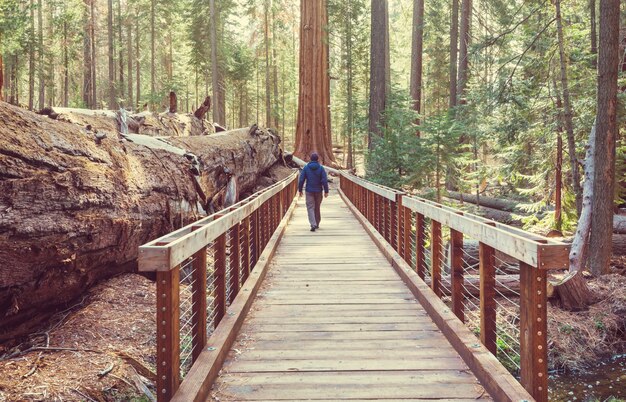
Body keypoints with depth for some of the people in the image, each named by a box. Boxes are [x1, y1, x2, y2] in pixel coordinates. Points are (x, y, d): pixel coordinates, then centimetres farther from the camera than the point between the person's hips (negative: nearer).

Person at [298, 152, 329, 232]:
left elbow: (301, 180, -3)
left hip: (309, 191, -1)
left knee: (310, 208, -2)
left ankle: (313, 224, -18)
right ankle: (317, 224, 25)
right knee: (317, 208, 15)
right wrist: (326, 191, -3)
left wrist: (300, 190, 5)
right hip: (318, 191, 1)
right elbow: (325, 180, -9)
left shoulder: (306, 167, -2)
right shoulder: (321, 168, -4)